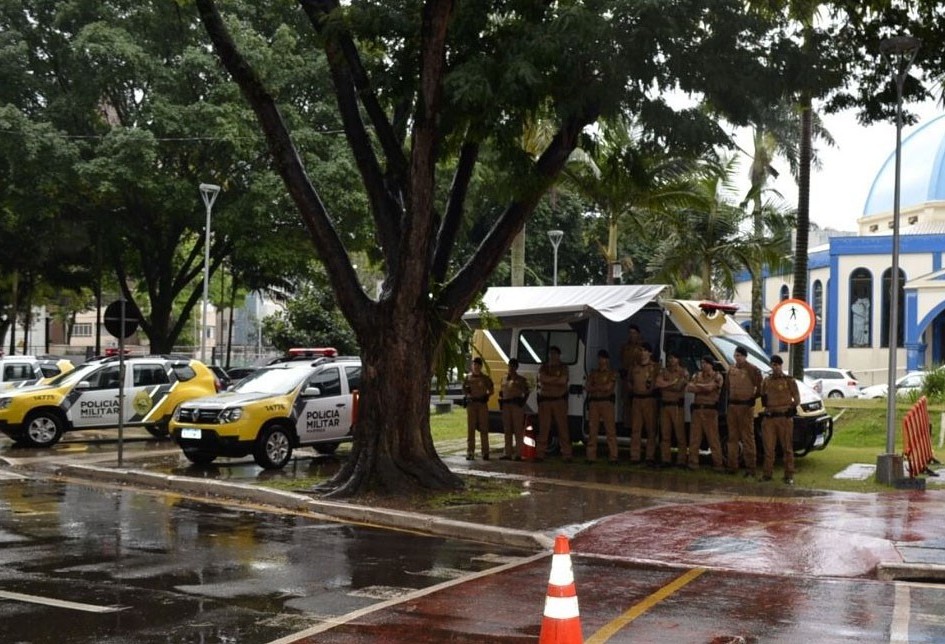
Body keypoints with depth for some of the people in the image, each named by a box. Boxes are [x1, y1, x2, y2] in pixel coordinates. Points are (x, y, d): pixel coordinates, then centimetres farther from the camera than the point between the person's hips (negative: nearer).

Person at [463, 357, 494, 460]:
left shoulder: (485, 378, 7)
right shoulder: (468, 378, 11)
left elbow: (491, 389, 12)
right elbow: (464, 390, 16)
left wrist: (486, 395, -6)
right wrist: (467, 391, -6)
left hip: (482, 404, -1)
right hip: (471, 404, 1)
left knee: (483, 429, -2)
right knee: (471, 428, -1)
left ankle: (485, 452, 2)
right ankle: (470, 452, 2)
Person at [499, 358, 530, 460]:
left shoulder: (521, 379, 3)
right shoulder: (504, 378, 17)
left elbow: (526, 392, 2)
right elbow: (501, 391, 24)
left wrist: (522, 402, -9)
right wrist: (500, 402, 10)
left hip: (517, 405, -5)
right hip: (506, 405, 5)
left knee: (518, 430, -6)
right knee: (507, 430, 8)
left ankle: (518, 454, -6)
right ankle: (508, 453, 13)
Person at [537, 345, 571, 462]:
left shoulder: (563, 368, 11)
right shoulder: (543, 367, 15)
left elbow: (563, 380, -8)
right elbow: (542, 378, -5)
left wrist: (548, 380, -6)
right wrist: (556, 378, -6)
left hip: (559, 400, -1)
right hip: (545, 400, 1)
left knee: (563, 428, -5)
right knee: (543, 428, -3)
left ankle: (566, 455, -5)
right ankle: (540, 454, -1)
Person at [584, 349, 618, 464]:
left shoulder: (612, 373, 8)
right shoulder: (593, 373, 18)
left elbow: (608, 386, -6)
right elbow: (587, 388, 7)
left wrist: (594, 387, 0)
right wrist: (601, 388, -5)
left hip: (607, 402, -3)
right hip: (594, 402, 4)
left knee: (610, 430, -9)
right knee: (592, 430, -1)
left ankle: (613, 457, -10)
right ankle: (591, 457, 1)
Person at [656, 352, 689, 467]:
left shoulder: (683, 372, 1)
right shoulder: (663, 371, 14)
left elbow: (679, 387, -12)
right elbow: (658, 383, -3)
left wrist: (664, 385, -9)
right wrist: (672, 382, -8)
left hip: (676, 405, -4)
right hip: (664, 405, 4)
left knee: (680, 434, -5)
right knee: (665, 434, 5)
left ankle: (681, 460, -4)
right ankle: (665, 459, 9)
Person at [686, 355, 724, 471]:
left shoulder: (717, 377, 1)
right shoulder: (697, 375, 15)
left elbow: (709, 387, -16)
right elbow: (688, 388, 0)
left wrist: (697, 385, -2)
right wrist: (704, 388, -10)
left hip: (710, 410, -4)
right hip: (697, 409, 4)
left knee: (713, 438, -4)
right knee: (694, 437, 3)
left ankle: (717, 463, 0)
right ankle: (693, 462, 9)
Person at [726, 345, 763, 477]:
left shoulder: (753, 370, -8)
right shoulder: (732, 369, 12)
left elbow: (759, 388, -6)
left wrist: (753, 398, -5)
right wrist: (729, 400, 14)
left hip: (746, 406, -7)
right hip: (732, 405, 7)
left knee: (747, 438, -6)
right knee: (732, 437, 11)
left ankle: (750, 467, -4)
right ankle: (732, 466, 17)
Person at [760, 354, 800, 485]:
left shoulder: (789, 381, 2)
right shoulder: (766, 381, 14)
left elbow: (797, 399, 3)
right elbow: (762, 397, 24)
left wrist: (789, 407, -6)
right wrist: (765, 401, 6)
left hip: (784, 418, -3)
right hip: (769, 418, 3)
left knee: (787, 448, 1)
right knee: (768, 447, 3)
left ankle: (789, 475, 6)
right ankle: (767, 473, 11)